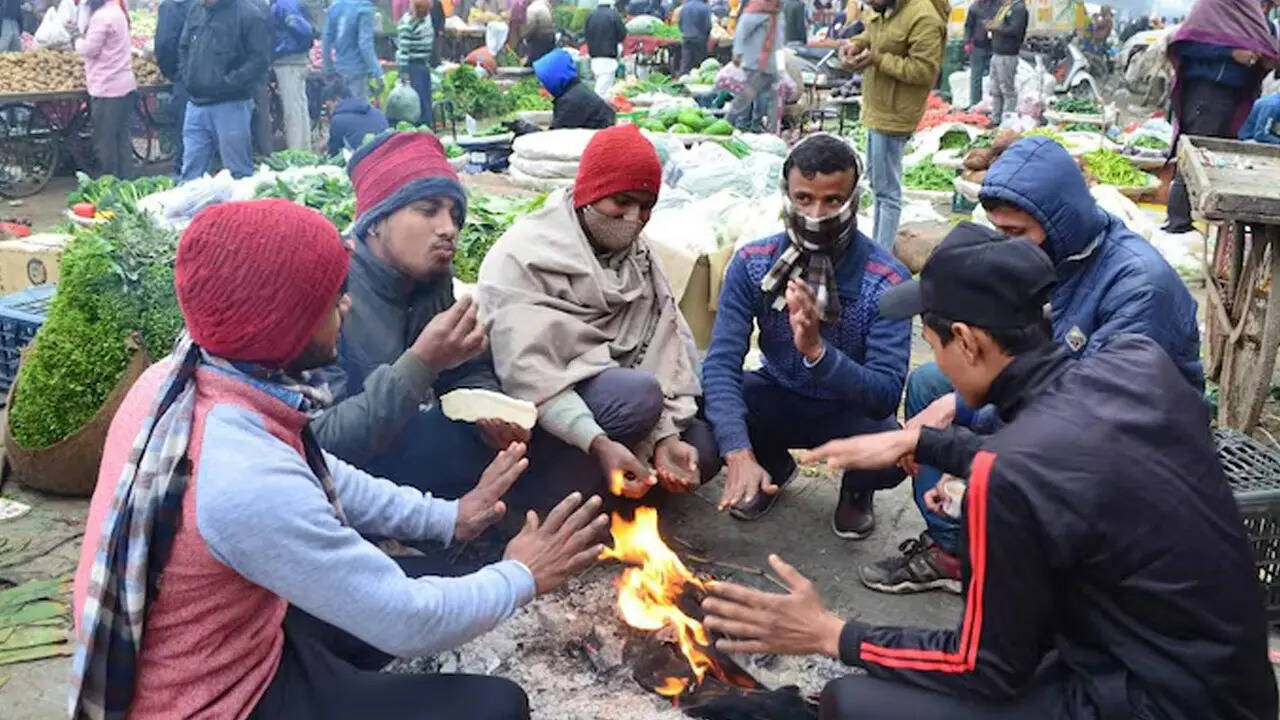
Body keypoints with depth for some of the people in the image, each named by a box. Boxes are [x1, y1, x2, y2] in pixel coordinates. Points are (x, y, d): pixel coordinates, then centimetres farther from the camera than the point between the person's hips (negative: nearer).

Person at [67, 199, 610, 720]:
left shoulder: (183, 377, -9)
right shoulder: (250, 482, -36)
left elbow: (317, 477, 9)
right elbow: (406, 623, -26)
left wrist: (445, 518, 8)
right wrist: (522, 577, -9)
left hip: (221, 635, 8)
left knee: (423, 578, 16)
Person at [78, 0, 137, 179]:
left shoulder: (101, 16, -16)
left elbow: (90, 49, -14)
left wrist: (78, 41, 4)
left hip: (107, 88, -9)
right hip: (125, 84, 9)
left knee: (105, 142, 0)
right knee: (122, 139, 12)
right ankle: (125, 180, 16)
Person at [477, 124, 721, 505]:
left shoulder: (639, 255, 7)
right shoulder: (522, 256, -14)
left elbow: (663, 343, -5)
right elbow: (525, 369, -25)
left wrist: (666, 436, -20)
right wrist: (598, 444, -36)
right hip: (539, 415, -7)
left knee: (703, 450, -11)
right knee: (639, 395, -32)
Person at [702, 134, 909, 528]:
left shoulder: (887, 281, -23)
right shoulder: (751, 263, -17)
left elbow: (886, 395, -30)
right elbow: (721, 363, -25)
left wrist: (816, 349, -48)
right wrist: (740, 455, -40)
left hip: (850, 410, -2)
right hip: (779, 397, 2)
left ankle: (857, 488, 7)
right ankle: (774, 466, 8)